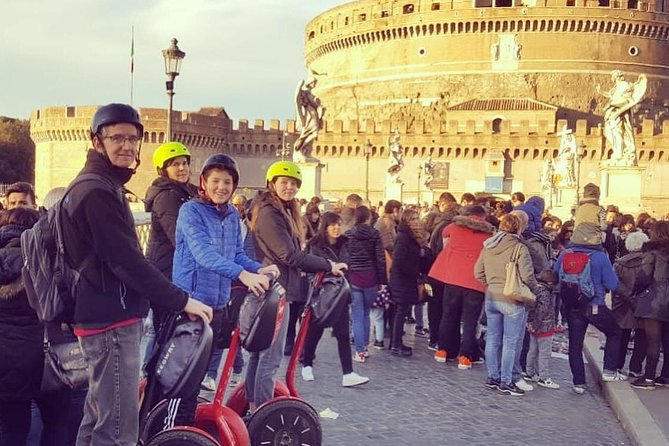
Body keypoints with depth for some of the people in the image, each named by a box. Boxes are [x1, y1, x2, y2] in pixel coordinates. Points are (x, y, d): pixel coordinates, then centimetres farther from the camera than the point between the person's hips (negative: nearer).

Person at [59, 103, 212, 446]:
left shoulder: (101, 187, 18)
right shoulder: (98, 192, -16)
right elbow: (127, 262, -22)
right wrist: (182, 301, -17)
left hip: (104, 317, 11)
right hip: (112, 321, -11)